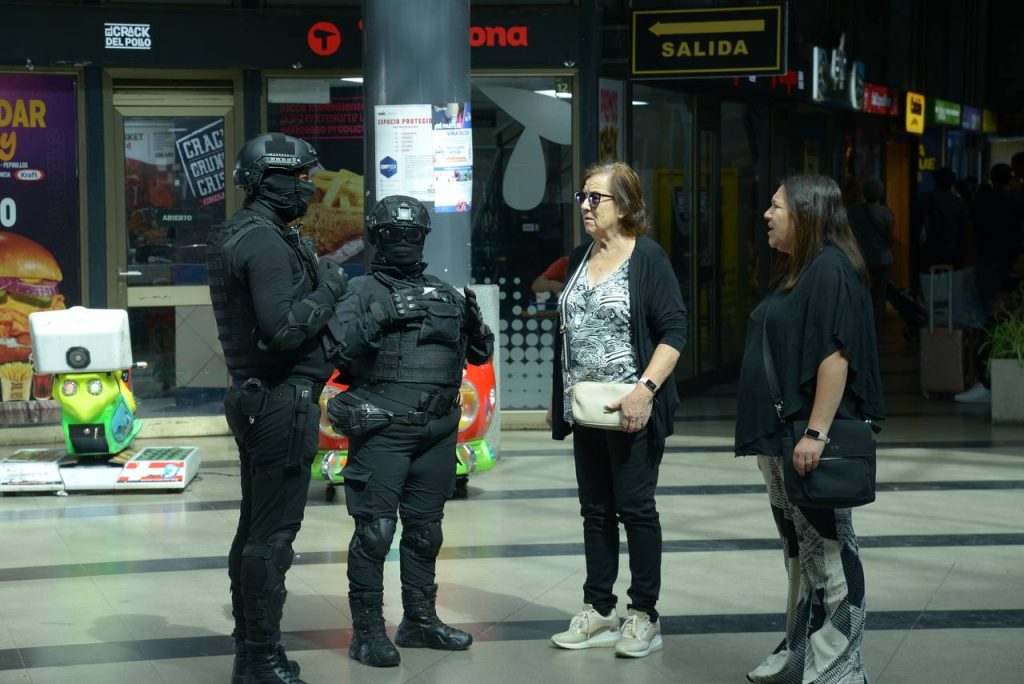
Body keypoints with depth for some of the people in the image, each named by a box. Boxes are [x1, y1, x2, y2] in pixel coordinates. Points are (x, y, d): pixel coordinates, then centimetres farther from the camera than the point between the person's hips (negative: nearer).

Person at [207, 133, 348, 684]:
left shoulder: (233, 237, 13)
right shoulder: (267, 242, -18)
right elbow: (284, 328, -26)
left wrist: (315, 277, 11)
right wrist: (328, 290, -12)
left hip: (254, 399, 11)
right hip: (283, 404, -10)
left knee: (255, 528, 16)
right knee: (273, 535, -6)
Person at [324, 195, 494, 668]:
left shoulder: (444, 293, 16)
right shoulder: (361, 292, 0)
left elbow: (480, 354, 19)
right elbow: (340, 346, -14)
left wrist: (475, 324, -1)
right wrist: (380, 318, -24)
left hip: (437, 432, 6)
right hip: (381, 431, -6)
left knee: (425, 531, 14)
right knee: (375, 532, -6)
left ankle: (420, 621, 25)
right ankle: (367, 632, 0)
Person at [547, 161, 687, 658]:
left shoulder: (647, 258, -9)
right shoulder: (580, 259, 11)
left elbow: (674, 331, -14)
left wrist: (645, 389, -24)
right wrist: (558, 397, 18)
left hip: (630, 412, -7)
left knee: (635, 508, 0)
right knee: (596, 511, 12)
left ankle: (643, 616, 10)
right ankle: (598, 611, 20)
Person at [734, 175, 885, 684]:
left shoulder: (831, 268, -14)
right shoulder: (796, 271, 16)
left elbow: (836, 354, -22)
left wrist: (815, 433, -26)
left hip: (811, 440, -10)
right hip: (779, 439, 10)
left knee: (828, 552, -4)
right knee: (799, 550, 16)